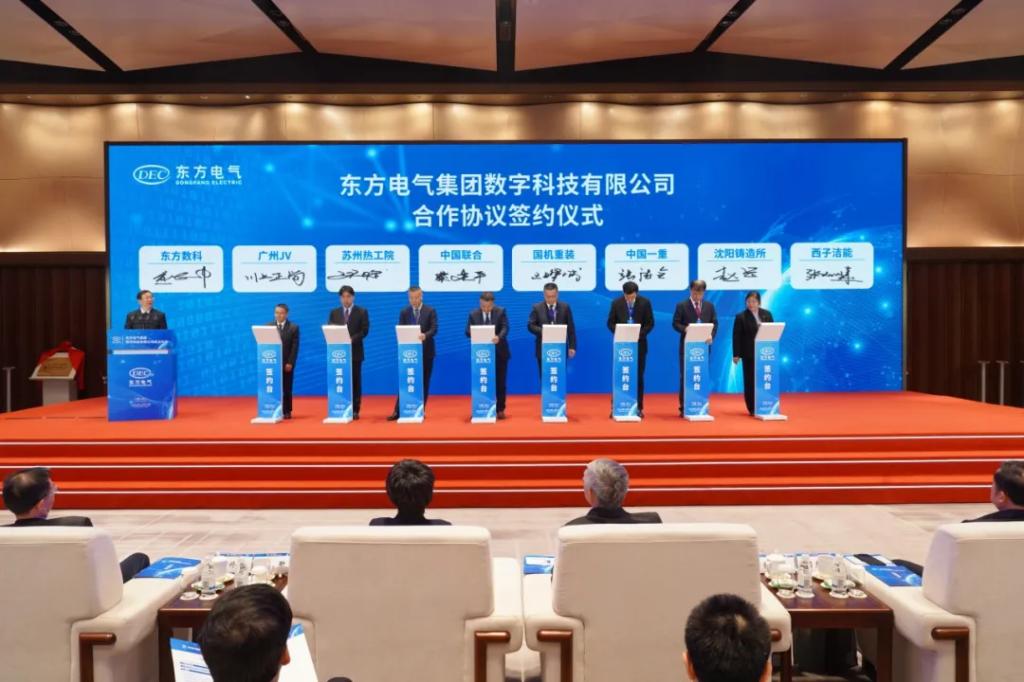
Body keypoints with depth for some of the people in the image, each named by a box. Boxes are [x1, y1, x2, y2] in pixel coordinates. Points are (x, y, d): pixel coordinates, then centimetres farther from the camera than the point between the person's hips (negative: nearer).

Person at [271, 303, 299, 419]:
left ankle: (286, 411, 8)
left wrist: (290, 363, -12)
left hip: (287, 363, -1)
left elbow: (295, 347, -4)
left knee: (286, 388, 2)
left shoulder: (294, 327, 1)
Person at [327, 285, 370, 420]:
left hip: (355, 352, -2)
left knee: (355, 381, 1)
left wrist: (351, 340, -19)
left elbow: (365, 330, -5)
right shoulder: (334, 313, 12)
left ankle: (354, 410, 5)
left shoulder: (362, 312, 4)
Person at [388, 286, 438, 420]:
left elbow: (434, 329, -10)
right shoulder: (404, 312, 7)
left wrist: (425, 335, -30)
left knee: (424, 382, 5)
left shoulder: (430, 311, 1)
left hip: (426, 351, -1)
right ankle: (398, 411, 0)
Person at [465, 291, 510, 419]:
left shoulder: (501, 311, -2)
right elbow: (468, 331, -3)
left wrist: (499, 337, -34)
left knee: (500, 382, 4)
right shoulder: (473, 314, 1)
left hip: (499, 352, -1)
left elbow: (505, 328, -13)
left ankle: (500, 409, 13)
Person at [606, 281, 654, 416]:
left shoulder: (645, 302, -3)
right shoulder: (616, 303, -2)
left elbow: (650, 323, 0)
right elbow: (610, 323, 3)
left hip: (639, 344, 0)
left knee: (638, 376, 4)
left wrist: (639, 334, -16)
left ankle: (638, 407, 10)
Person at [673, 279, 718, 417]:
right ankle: (684, 407, 4)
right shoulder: (681, 305, 1)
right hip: (687, 346, -3)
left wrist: (711, 336, -11)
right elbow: (675, 323, -3)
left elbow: (714, 323, 8)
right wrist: (685, 329, -22)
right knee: (685, 376, 0)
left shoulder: (709, 306, 11)